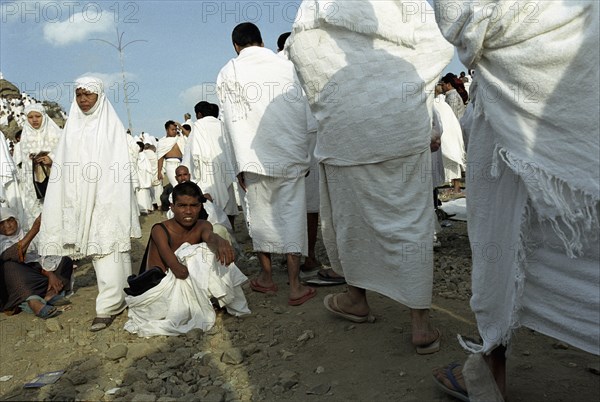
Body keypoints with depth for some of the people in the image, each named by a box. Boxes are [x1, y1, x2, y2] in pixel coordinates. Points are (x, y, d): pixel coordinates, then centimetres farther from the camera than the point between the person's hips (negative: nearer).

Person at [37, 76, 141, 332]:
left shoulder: (111, 125, -1)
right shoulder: (73, 127, 14)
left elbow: (119, 164, -7)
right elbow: (65, 164, 14)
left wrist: (115, 203, -15)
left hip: (107, 199, -5)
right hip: (80, 200, 5)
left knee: (108, 248, -8)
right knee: (93, 248, 8)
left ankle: (108, 306, -5)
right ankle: (118, 297, 19)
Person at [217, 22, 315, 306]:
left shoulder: (227, 74, 3)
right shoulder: (285, 66, 6)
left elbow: (232, 121, -1)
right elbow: (302, 112, 5)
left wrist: (240, 164, 3)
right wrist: (304, 154, 11)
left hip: (254, 156, 0)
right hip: (291, 154, 1)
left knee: (260, 215, 11)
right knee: (291, 215, 1)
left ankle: (267, 277, 24)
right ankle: (295, 286, 1)